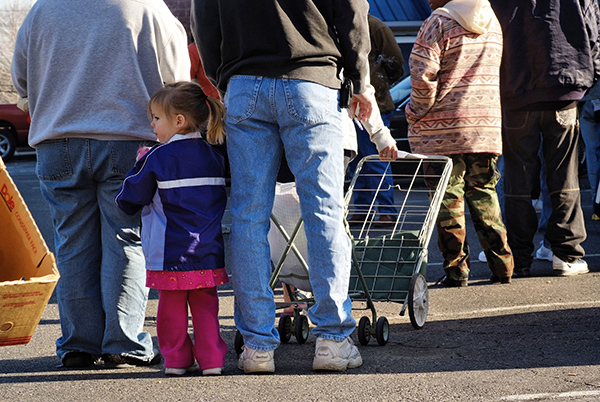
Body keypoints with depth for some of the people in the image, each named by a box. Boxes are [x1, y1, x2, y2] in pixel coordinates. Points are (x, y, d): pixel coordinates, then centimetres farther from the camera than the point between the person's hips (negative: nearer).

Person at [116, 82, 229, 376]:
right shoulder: (214, 156, 8)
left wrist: (138, 168, 12)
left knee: (172, 306, 6)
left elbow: (129, 200, -3)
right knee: (205, 305, 9)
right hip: (209, 252, 5)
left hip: (171, 254, -5)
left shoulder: (157, 159, -10)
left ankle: (176, 359, 9)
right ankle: (211, 359, 5)